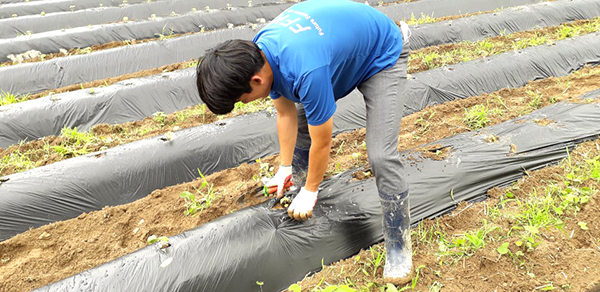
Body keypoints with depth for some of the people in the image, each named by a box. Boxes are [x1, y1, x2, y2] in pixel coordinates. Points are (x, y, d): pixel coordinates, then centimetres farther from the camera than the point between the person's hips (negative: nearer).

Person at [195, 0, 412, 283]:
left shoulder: (307, 72, -42)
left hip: (382, 56, -8)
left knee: (381, 157, -18)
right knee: (301, 121, 10)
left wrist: (309, 192, -9)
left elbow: (322, 144, -26)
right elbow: (286, 113, -1)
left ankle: (399, 247, 0)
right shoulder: (258, 52, -16)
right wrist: (285, 168, 8)